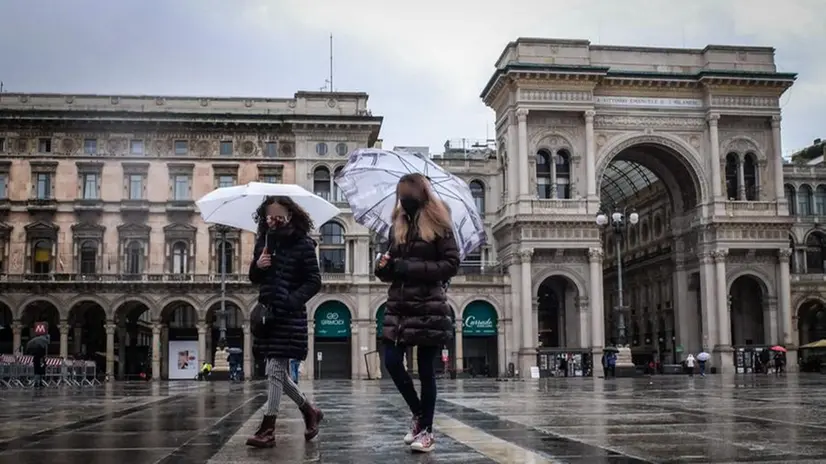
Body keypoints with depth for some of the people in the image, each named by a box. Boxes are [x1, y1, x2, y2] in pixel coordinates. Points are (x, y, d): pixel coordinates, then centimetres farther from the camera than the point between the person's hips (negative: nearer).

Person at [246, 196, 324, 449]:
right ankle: (310, 411, 31)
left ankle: (267, 429, -2)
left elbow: (314, 281, -8)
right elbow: (255, 278, 17)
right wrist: (257, 266, -5)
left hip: (289, 314, -7)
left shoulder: (303, 245, -7)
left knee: (275, 370, -8)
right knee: (279, 372, 12)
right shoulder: (264, 242, 9)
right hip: (267, 312, 7)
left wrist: (292, 300, -21)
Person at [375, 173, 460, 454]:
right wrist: (384, 267, -7)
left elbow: (452, 264, -9)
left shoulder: (438, 225, -3)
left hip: (429, 307, -5)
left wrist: (410, 267, -15)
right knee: (392, 362, -3)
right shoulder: (397, 227, 13)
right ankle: (418, 415, 20)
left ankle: (427, 431, 11)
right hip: (399, 306, 5)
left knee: (426, 370, 0)